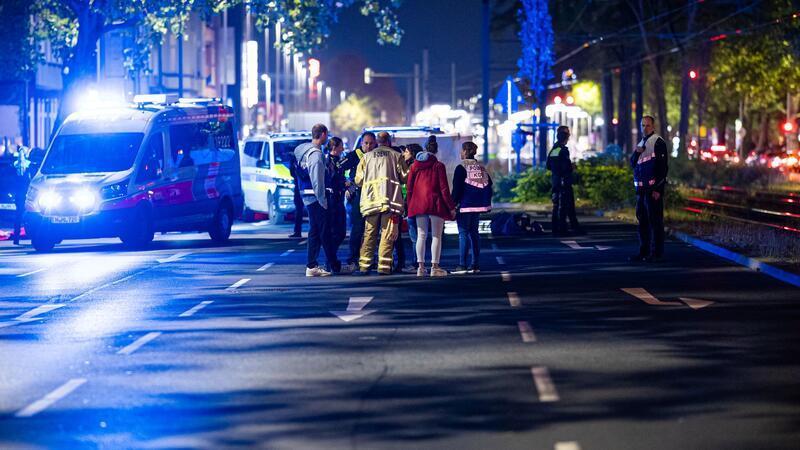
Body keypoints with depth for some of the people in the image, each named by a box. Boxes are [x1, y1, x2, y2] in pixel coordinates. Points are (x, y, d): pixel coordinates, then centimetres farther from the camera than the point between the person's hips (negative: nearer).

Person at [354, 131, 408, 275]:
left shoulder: (367, 156, 9)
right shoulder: (396, 156, 5)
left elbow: (358, 179, 6)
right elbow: (404, 177, 5)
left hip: (371, 199, 2)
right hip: (391, 200, -2)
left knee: (369, 234, 7)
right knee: (387, 235, -1)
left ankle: (364, 266, 4)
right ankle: (384, 266, -5)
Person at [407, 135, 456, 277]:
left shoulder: (415, 166, 6)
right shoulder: (438, 166, -6)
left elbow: (409, 187, 8)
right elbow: (444, 188, -8)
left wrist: (410, 206, 15)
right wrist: (451, 207, -3)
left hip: (418, 205, 4)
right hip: (436, 204, -4)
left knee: (421, 236, 9)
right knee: (436, 236, 0)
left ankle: (420, 267, 5)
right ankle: (434, 267, -4)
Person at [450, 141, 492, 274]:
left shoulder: (462, 167, -9)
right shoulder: (481, 167, 11)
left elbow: (457, 188, -11)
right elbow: (488, 185, 13)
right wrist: (487, 203, 18)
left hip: (465, 205, -7)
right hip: (478, 204, 7)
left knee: (463, 233, -6)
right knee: (474, 232, 12)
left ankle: (462, 265, -11)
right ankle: (475, 265, 10)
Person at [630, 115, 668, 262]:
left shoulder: (658, 142, -7)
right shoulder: (641, 143, 19)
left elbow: (662, 166, -13)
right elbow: (632, 164, 17)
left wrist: (658, 189, -19)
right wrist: (636, 153, -5)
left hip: (653, 188, -9)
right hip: (641, 189, 9)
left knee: (655, 220, -7)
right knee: (642, 219, 12)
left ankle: (656, 253, -6)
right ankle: (644, 251, 20)